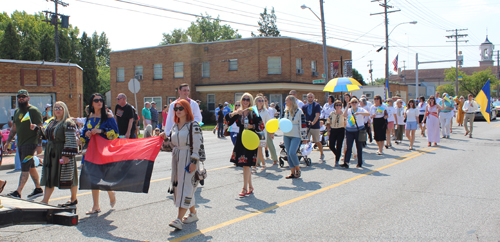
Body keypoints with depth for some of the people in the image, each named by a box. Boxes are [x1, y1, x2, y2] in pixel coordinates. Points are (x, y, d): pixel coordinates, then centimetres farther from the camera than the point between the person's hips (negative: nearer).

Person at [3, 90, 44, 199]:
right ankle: (38, 189, 23)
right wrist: (7, 142, 22)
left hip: (30, 143, -8)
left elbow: (41, 126, -12)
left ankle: (18, 193, -13)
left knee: (25, 168, -11)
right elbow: (14, 128, 24)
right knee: (31, 167, 13)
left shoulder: (34, 110, -8)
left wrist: (35, 126, -34)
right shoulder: (17, 111, 16)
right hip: (20, 144, 8)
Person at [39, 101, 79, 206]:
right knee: (49, 177, 8)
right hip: (51, 154, 8)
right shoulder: (51, 122, 14)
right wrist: (44, 131, 6)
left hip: (63, 153, -8)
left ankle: (73, 199, 19)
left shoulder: (68, 123, -13)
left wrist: (67, 155, -25)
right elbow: (49, 136, 26)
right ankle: (45, 200, 12)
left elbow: (71, 141, -19)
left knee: (69, 177, 3)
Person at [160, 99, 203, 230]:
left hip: (188, 159, -8)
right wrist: (165, 137, 3)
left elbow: (197, 145, -13)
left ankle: (179, 219, -15)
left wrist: (194, 162, -19)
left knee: (185, 186, -11)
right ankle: (193, 213, 26)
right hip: (176, 158, 8)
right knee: (178, 185, 11)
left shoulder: (193, 125, -10)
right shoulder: (175, 126, 12)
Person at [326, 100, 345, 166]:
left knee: (339, 146, -4)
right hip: (333, 130, 2)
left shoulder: (343, 114, 0)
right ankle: (338, 155, 28)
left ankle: (337, 161, 6)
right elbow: (328, 123, 9)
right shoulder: (332, 114, 5)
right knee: (331, 146, -1)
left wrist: (345, 131, -4)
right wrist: (329, 131, 2)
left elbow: (346, 123, 3)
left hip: (341, 131, -2)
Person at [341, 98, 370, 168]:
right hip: (349, 131, 1)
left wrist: (359, 113, -27)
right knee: (348, 147, -6)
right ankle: (346, 162, -12)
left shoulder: (361, 110, 3)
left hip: (359, 130, -1)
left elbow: (368, 114, -15)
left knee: (359, 147, 6)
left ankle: (360, 163, 17)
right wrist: (347, 107, -13)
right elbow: (344, 115, -12)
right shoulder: (348, 110, 8)